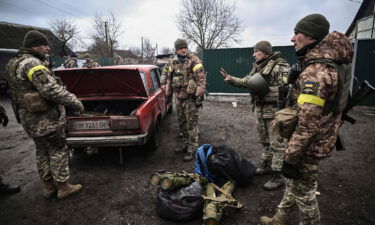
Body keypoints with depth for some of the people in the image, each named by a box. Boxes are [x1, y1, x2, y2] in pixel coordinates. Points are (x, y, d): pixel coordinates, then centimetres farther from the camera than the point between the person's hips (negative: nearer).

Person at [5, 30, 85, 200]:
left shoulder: (15, 63, 15)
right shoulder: (32, 63, -19)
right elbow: (51, 90, -27)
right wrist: (75, 103, -18)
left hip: (30, 119, 10)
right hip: (46, 119, -10)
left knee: (42, 152, 17)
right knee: (59, 151, 2)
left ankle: (48, 187, 29)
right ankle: (63, 187, 14)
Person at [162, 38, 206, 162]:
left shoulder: (194, 60, -9)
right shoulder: (173, 62, 11)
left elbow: (201, 78, -14)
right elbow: (169, 78, 21)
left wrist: (200, 95, -19)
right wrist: (168, 91, 18)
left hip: (191, 97, -7)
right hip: (178, 97, 7)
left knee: (191, 124, -2)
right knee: (182, 123, 16)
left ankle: (192, 150, 8)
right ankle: (186, 144, 33)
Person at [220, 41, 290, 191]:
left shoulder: (280, 66, -14)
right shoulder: (257, 66, 12)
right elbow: (247, 81, 22)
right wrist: (231, 80, 10)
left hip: (275, 111, -8)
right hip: (260, 110, 8)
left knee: (277, 143, 1)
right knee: (264, 141, 20)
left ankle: (277, 176, 11)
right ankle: (266, 165, 38)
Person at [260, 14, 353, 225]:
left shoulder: (315, 71, -25)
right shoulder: (326, 65, 8)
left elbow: (307, 123, -29)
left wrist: (291, 157, -22)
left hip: (308, 147, -10)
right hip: (315, 142, 10)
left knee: (304, 192, 10)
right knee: (293, 184, 23)